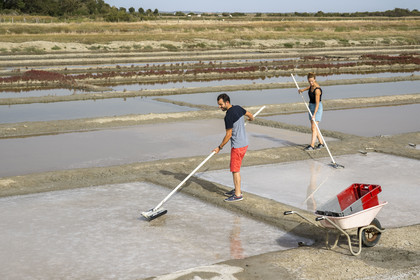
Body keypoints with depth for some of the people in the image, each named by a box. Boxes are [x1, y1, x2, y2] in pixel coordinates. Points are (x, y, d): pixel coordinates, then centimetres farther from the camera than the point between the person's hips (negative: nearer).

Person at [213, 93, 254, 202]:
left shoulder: (229, 116, -21)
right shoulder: (238, 108, 4)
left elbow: (228, 135, -18)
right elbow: (250, 115, 22)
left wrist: (220, 147, -9)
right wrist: (251, 118, 46)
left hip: (237, 145, -10)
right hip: (244, 143, 10)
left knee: (235, 170, -4)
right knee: (235, 168, 19)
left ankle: (238, 195, -1)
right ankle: (237, 189, 28)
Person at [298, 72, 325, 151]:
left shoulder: (317, 90, -25)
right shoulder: (312, 85, -1)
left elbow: (317, 103, -29)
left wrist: (314, 115, -35)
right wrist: (303, 89, 34)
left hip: (317, 108, -9)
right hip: (311, 107, 9)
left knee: (314, 127, -12)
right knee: (313, 128, 10)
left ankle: (312, 146, -14)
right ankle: (321, 143, 19)